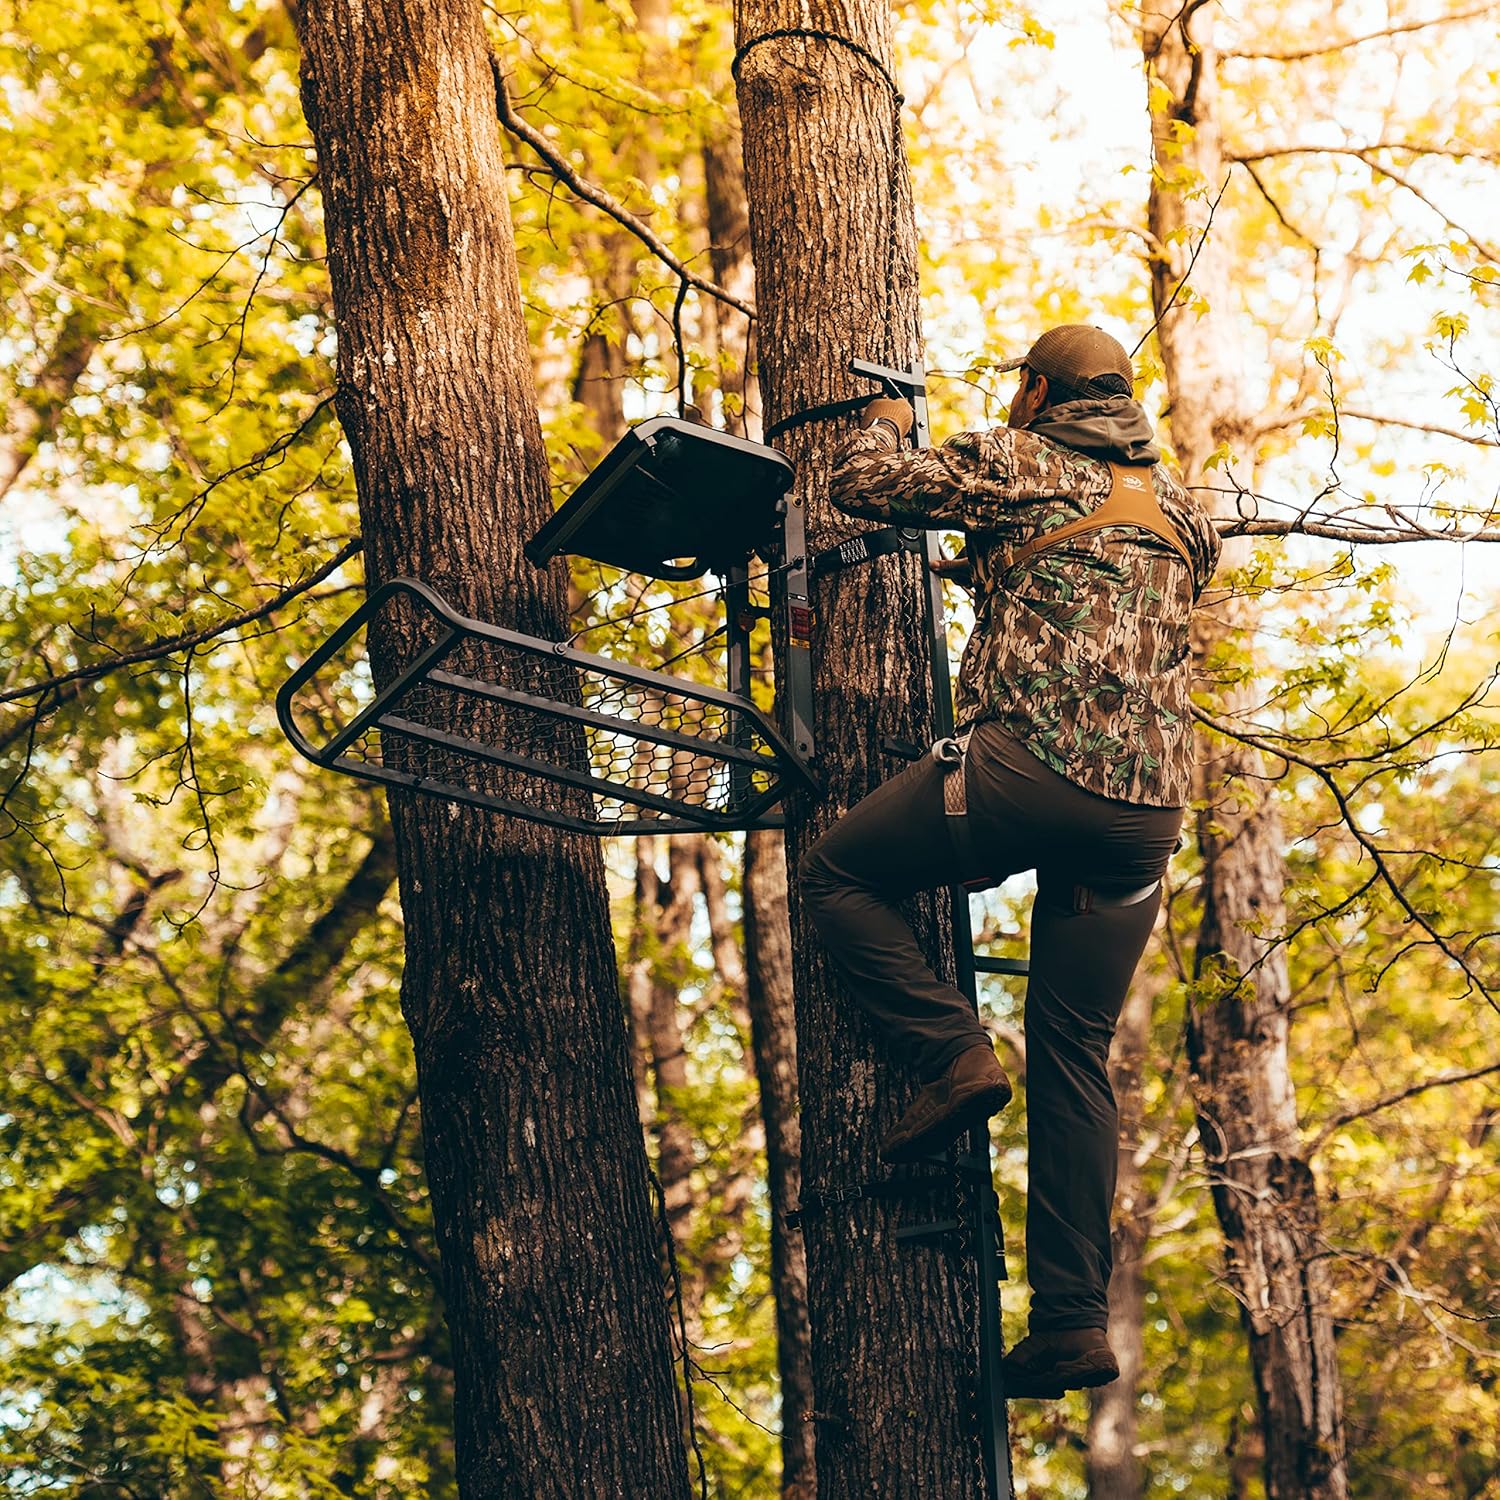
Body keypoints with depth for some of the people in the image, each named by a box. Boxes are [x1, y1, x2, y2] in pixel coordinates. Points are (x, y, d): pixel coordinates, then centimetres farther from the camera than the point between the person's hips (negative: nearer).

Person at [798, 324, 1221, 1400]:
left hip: (1033, 765, -6)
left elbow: (866, 483, 2)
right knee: (1074, 1058, 9)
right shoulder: (1180, 507, 23)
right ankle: (1075, 1322, 3)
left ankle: (954, 1051, -6)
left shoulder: (1022, 463, 3)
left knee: (838, 875, 13)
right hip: (1148, 813, 7)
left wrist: (886, 423, 25)